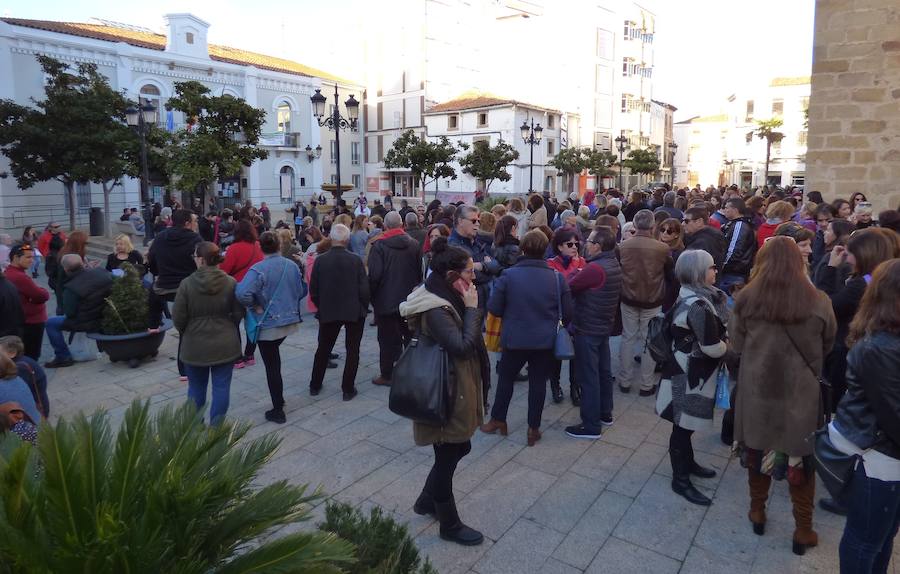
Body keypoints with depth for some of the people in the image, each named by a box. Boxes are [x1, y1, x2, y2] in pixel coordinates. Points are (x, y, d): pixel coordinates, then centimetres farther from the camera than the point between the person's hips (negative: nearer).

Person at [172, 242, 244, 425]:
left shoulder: (187, 284, -13)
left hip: (195, 346, 0)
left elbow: (178, 318, -8)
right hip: (225, 345, 0)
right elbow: (239, 313, -3)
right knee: (221, 387, 8)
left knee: (196, 388, 16)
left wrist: (186, 332, 12)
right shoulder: (231, 282, -8)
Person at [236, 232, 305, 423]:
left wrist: (255, 306, -15)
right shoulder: (292, 266, 0)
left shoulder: (259, 269, -18)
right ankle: (279, 399, 32)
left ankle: (278, 411, 13)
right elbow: (300, 292, 9)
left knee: (272, 366, 5)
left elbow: (243, 294, -32)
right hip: (290, 320, 6)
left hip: (268, 324, -6)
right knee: (274, 360, 25)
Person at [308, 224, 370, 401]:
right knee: (353, 350, 9)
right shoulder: (356, 260, -11)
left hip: (328, 312, 2)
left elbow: (313, 289, -3)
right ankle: (348, 389, 11)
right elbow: (364, 289, -11)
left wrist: (321, 307, 12)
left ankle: (315, 386, 28)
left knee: (323, 349, 18)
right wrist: (363, 307, 4)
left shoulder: (320, 260, -8)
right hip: (354, 311, -2)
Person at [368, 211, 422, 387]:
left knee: (387, 339, 5)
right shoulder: (414, 244, 1)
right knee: (410, 336, 15)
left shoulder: (379, 246, -12)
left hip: (386, 300, -4)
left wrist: (371, 296, -3)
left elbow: (374, 275, -17)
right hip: (410, 299, 4)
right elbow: (420, 271, 4)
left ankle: (386, 375, 11)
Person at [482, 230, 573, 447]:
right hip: (545, 341, 1)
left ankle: (498, 421, 31)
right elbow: (567, 314, -4)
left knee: (506, 378, 18)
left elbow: (494, 308, -9)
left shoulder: (508, 275, -13)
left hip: (514, 339, -1)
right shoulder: (557, 278, -8)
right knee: (538, 382, 13)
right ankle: (534, 429, 21)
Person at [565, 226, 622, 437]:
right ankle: (605, 413, 34)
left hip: (587, 329, -9)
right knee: (603, 371, 20)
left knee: (588, 376, -1)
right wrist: (581, 275, -3)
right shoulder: (614, 264, 6)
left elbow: (568, 287, -17)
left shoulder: (595, 268, -24)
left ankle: (591, 425, 8)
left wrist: (574, 275, 1)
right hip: (604, 326, 10)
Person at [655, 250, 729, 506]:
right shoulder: (698, 305, -27)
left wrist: (722, 342, 1)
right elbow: (713, 348, -24)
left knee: (686, 423, 24)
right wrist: (727, 346, -3)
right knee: (684, 425, 4)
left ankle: (687, 463, 42)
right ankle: (681, 480, 17)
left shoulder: (690, 295, 5)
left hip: (689, 369, 10)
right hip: (690, 374, -10)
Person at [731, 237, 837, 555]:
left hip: (757, 388, 1)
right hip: (801, 392, 0)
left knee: (758, 449, 19)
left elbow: (736, 344, -1)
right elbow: (828, 346, 4)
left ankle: (757, 512, 36)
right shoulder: (819, 302, -11)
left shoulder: (746, 298, -12)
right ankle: (803, 531, 27)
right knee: (802, 459, 14)